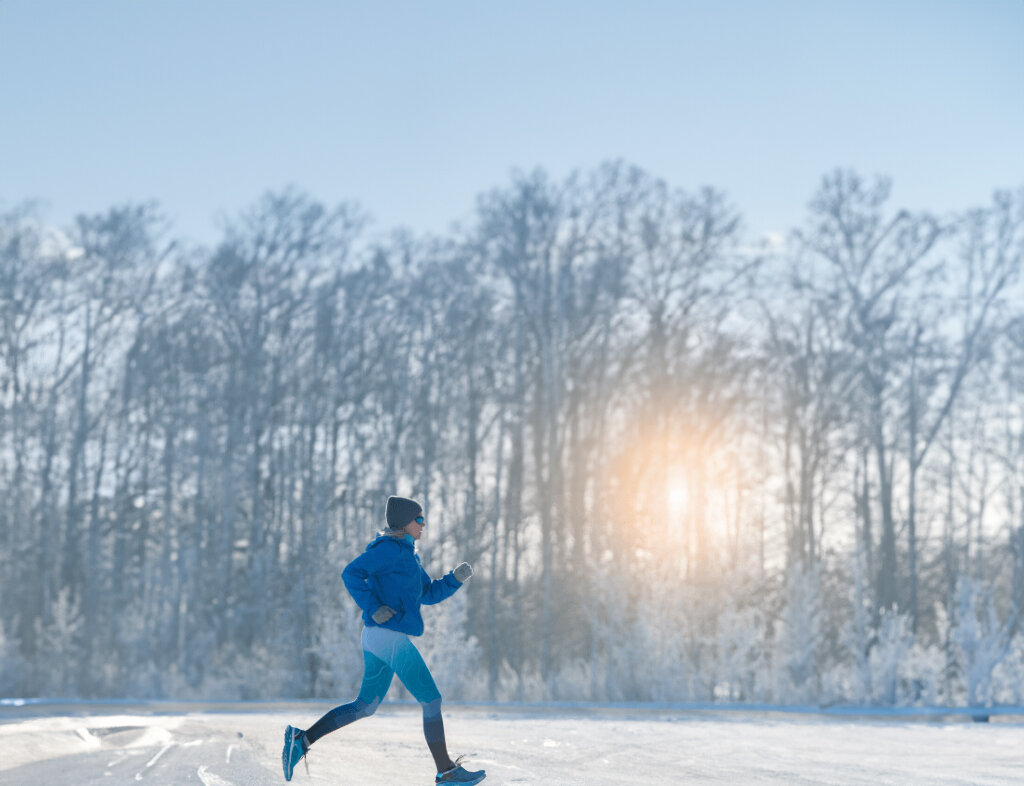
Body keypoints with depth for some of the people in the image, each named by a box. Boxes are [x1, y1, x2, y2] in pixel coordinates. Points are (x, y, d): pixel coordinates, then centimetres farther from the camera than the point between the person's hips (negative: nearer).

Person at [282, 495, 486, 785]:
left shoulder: (407, 555, 20)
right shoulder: (390, 548, -10)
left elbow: (429, 593, 22)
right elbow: (351, 573, -19)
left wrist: (455, 578, 8)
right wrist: (373, 608, -22)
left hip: (377, 639, 10)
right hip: (390, 635, -10)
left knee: (365, 706, 15)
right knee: (431, 700, -3)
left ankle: (302, 739, 11)